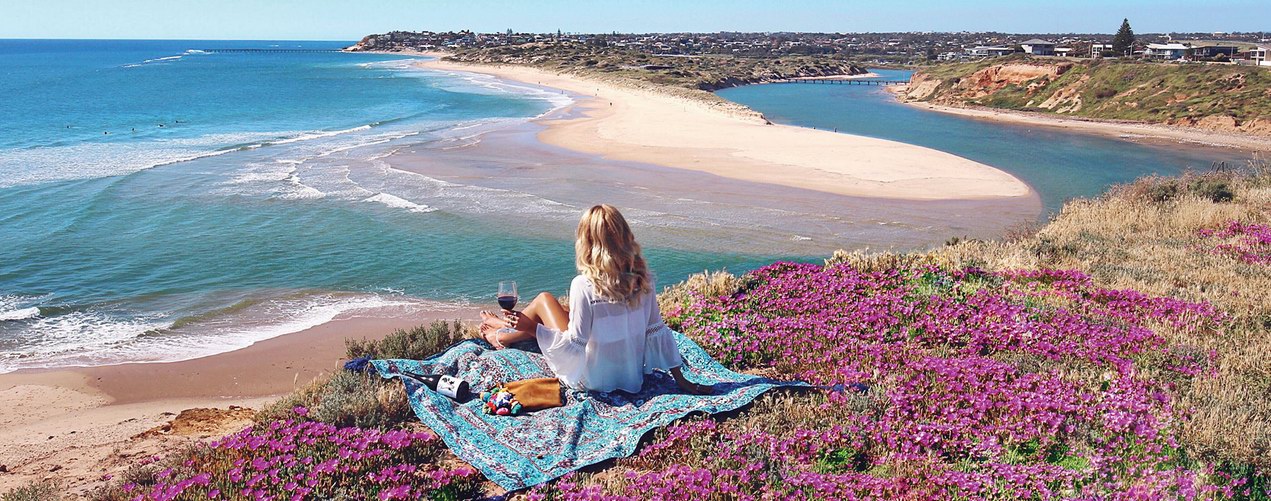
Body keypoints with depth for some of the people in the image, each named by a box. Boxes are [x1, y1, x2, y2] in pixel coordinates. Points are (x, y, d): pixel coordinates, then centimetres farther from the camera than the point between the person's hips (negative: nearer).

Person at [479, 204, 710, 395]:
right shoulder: (641, 279, -10)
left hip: (591, 379, -5)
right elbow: (657, 331, -5)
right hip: (632, 376, 5)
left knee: (544, 300, 14)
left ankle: (502, 335, 42)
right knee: (564, 312, 25)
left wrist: (530, 326, -13)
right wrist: (681, 381, 3)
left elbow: (575, 346, -22)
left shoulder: (584, 286, -25)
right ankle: (506, 332, 49)